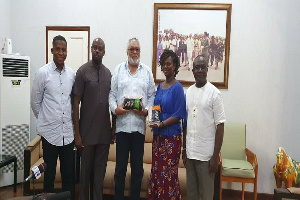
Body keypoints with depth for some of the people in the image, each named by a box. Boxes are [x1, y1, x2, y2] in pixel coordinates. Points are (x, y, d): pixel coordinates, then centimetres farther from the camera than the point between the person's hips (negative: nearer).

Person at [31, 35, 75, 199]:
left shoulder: (72, 74, 4)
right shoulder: (42, 73, -5)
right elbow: (35, 102, 2)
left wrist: (70, 120, 11)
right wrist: (45, 120, 7)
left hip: (68, 131, 3)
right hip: (50, 131, -3)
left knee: (69, 173, 11)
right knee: (49, 173, 10)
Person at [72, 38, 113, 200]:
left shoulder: (108, 73, 8)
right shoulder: (83, 71, -6)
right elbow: (76, 103, -7)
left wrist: (113, 127, 12)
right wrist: (77, 134, -11)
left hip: (104, 131, 4)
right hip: (87, 131, -4)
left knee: (100, 170, 12)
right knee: (86, 169, 9)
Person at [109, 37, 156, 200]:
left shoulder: (147, 71, 9)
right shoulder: (118, 69, 8)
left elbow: (152, 95, 6)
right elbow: (112, 93, 5)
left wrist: (147, 110, -9)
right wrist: (115, 108, -11)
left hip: (139, 124, 1)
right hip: (122, 124, 0)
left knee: (137, 166, 9)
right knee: (120, 166, 7)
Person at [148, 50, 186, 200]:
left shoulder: (177, 87, -9)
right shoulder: (159, 86, 11)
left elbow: (178, 115, -13)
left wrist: (161, 124, -21)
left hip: (171, 136, -6)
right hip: (158, 135, 6)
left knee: (169, 173, 0)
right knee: (156, 172, 11)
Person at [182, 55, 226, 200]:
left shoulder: (214, 93, -8)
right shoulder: (188, 92, 8)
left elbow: (220, 126, -9)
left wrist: (215, 156, -12)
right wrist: (184, 149, 12)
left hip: (206, 154, -5)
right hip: (190, 152, 5)